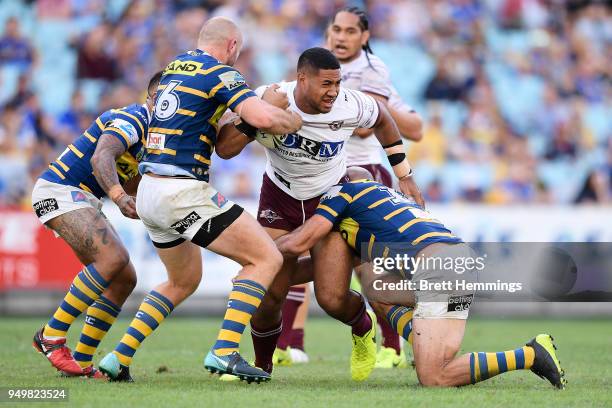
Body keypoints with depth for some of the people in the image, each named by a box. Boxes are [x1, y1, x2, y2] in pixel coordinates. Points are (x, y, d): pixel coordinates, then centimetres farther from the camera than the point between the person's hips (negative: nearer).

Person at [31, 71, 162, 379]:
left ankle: (82, 362, 4)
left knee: (124, 279, 3)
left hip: (81, 198, 10)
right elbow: (101, 158, -33)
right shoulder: (132, 119, -15)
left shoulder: (149, 130, 17)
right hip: (58, 191, -10)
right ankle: (51, 336, -20)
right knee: (114, 257, -27)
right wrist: (119, 196, -49)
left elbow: (130, 186, 23)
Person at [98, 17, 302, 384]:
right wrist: (296, 121, -1)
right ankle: (224, 352, -14)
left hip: (149, 191, 9)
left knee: (184, 281, 27)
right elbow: (264, 118, -22)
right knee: (266, 258, -2)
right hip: (183, 191, -8)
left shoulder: (175, 66, 19)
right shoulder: (219, 73, -7)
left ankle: (119, 358, 19)